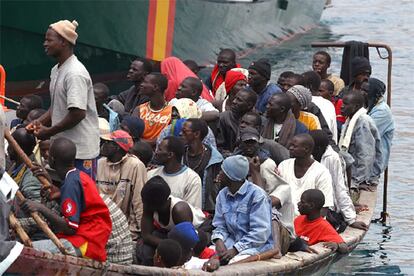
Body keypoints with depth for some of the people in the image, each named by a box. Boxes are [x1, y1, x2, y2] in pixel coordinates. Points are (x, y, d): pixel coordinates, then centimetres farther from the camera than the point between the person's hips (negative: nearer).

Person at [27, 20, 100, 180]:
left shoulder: (75, 74, -19)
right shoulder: (56, 70, 13)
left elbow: (78, 113, -25)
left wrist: (49, 132, -17)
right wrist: (40, 122, 2)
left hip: (80, 150, -10)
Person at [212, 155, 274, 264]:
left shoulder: (257, 195, -11)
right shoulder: (222, 195, 10)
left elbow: (260, 233, -16)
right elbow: (220, 225, 13)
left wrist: (235, 250, -21)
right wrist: (219, 241, -11)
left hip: (257, 246, -5)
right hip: (232, 243, 6)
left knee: (234, 262, -35)